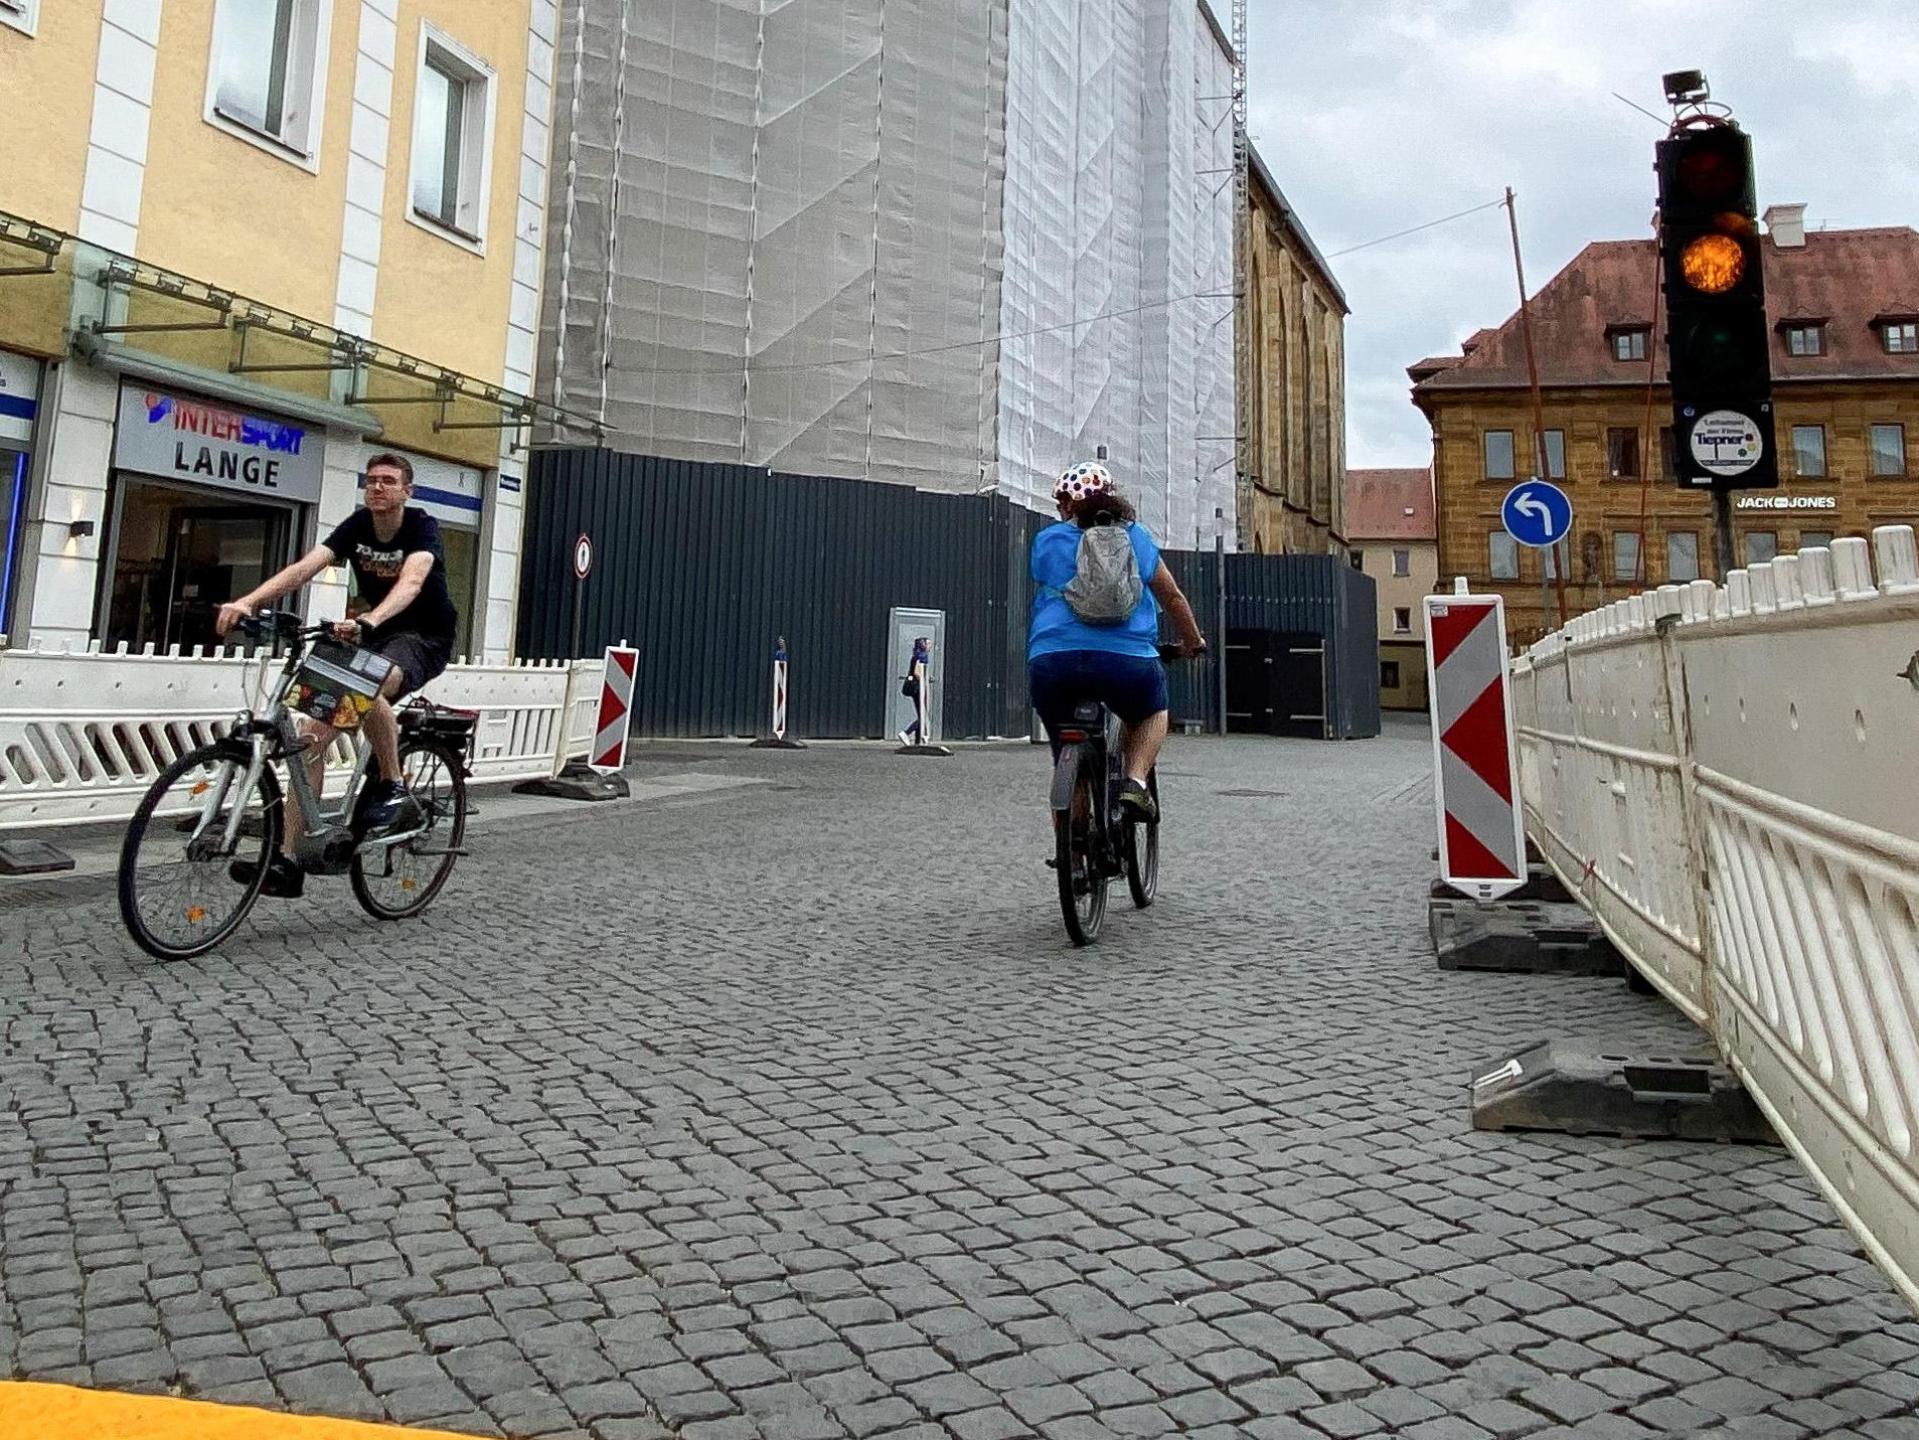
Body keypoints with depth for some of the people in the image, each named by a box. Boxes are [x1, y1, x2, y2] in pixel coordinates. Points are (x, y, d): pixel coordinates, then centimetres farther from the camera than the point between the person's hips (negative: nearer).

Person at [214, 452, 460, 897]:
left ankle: (394, 791, -17)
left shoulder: (422, 527, -17)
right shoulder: (357, 525, -3)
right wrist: (245, 602, -33)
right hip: (374, 636, 6)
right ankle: (286, 860, -7)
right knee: (316, 730, -9)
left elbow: (411, 581, -36)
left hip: (425, 637, -6)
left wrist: (367, 622, -55)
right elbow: (303, 568, -17)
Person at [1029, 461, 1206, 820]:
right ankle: (1135, 782, 7)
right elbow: (1173, 597, 27)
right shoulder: (1135, 537, 18)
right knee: (1152, 712, 31)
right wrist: (1192, 640, 44)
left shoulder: (1048, 540, 17)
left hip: (1052, 659, 1)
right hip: (1126, 659, 0)